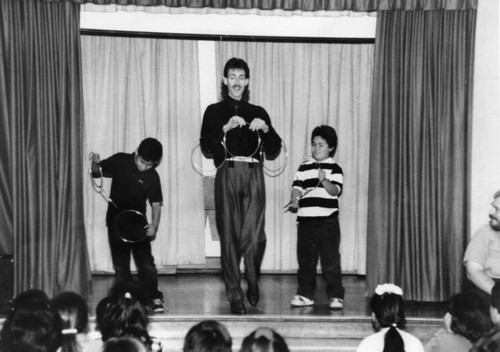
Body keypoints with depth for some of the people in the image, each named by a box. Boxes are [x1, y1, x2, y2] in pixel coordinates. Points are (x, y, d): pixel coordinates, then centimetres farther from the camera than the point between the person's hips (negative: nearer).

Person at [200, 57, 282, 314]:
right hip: (227, 175, -1)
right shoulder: (214, 112, 14)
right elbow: (207, 149, 1)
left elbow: (273, 152, 13)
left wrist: (265, 129, -3)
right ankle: (235, 296, 0)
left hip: (253, 176, 1)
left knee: (254, 236, -11)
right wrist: (225, 128, -12)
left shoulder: (258, 113, 20)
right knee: (230, 236, -6)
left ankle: (253, 282, 16)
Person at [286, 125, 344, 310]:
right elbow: (297, 187, 3)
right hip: (305, 220, 4)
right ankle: (305, 294, 17)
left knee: (330, 260, -3)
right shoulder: (304, 167, 11)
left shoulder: (334, 168, 1)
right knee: (305, 259, 8)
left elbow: (335, 191, -10)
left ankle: (336, 296, 2)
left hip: (327, 220, -4)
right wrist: (295, 200, -16)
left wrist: (324, 180, -27)